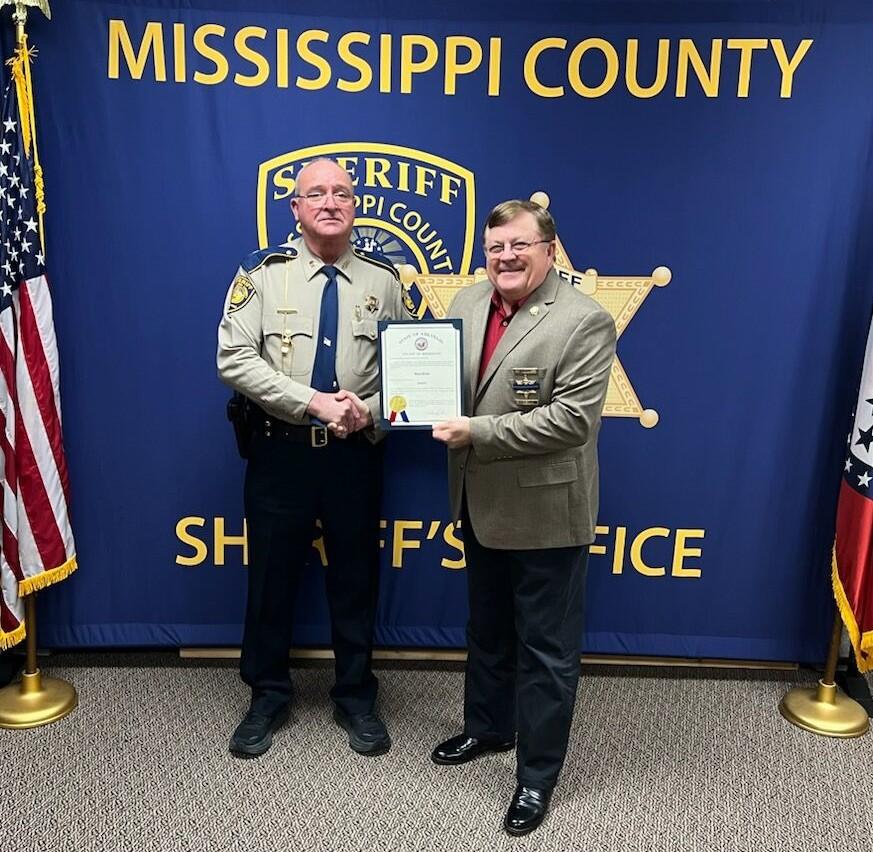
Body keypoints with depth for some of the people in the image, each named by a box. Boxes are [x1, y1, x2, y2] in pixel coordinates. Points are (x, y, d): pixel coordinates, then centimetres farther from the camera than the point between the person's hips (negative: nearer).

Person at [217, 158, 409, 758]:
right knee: (271, 577, 10)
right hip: (281, 452, -1)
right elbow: (235, 359, -11)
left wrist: (370, 409, -15)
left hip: (356, 454, 1)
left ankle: (356, 698, 32)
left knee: (356, 579, 12)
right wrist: (312, 401, -20)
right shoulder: (264, 273, -2)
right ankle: (268, 696, 32)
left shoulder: (383, 281, 4)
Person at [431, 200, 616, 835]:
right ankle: (488, 728, 47)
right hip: (482, 506, 7)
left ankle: (538, 775, 27)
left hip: (545, 513, -6)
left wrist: (477, 432, -24)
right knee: (487, 631, 24)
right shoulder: (466, 303, 4)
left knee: (546, 650, 9)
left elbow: (572, 418, -22)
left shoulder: (585, 321, -16)